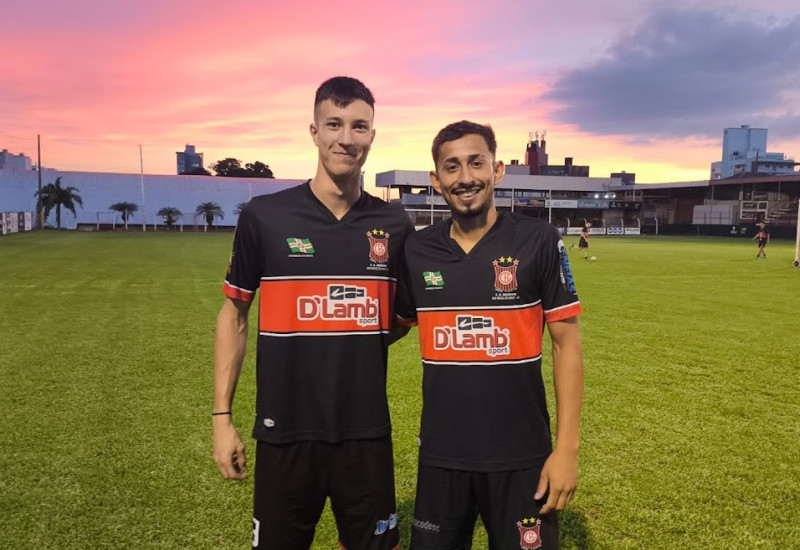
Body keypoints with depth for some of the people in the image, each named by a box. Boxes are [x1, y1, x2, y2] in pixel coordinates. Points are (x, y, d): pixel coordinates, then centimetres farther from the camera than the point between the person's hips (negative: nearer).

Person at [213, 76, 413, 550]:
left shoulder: (394, 224, 0)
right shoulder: (265, 215, -6)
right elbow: (234, 315, 2)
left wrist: (368, 339, -3)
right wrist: (222, 416, 0)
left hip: (367, 431, 2)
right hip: (285, 431, -1)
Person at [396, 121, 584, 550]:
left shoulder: (538, 241, -8)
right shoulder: (416, 250, -1)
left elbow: (567, 343, -6)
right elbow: (396, 323, 14)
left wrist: (567, 448, -9)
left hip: (520, 455, -2)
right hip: (440, 454, 3)